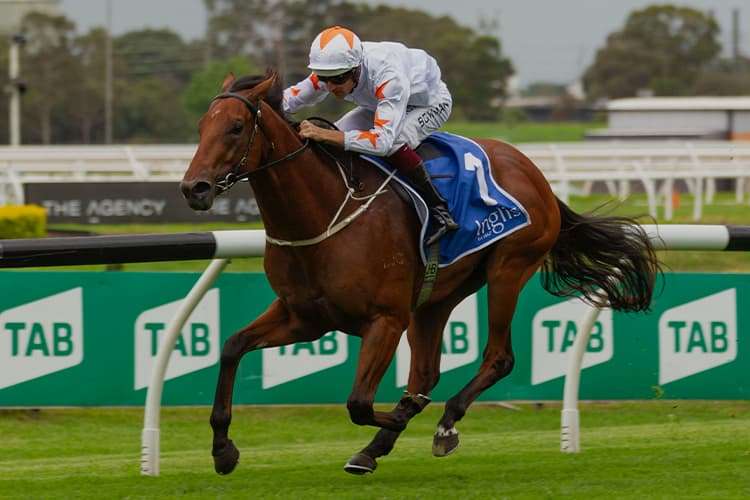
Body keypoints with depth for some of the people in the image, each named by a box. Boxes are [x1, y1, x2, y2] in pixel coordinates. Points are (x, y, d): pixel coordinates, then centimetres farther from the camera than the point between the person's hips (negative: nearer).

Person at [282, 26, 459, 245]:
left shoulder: (389, 76, -45)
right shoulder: (333, 70, -24)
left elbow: (382, 140, -52)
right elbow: (292, 97, -8)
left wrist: (325, 135, -58)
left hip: (431, 102, -7)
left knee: (394, 142, -36)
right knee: (335, 138, -11)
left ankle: (440, 212, -25)